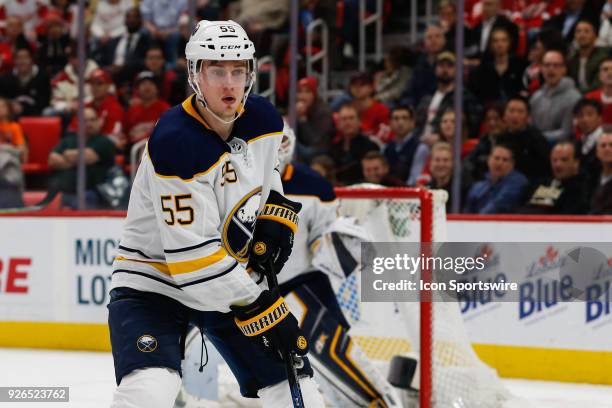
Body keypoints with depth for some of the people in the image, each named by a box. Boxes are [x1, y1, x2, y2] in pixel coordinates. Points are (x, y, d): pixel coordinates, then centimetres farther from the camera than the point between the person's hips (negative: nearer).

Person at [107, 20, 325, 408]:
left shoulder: (264, 119, -5)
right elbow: (191, 253, -28)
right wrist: (256, 306, -27)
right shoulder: (174, 142, -27)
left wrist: (276, 215, 1)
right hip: (153, 280, -6)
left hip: (231, 275, 7)